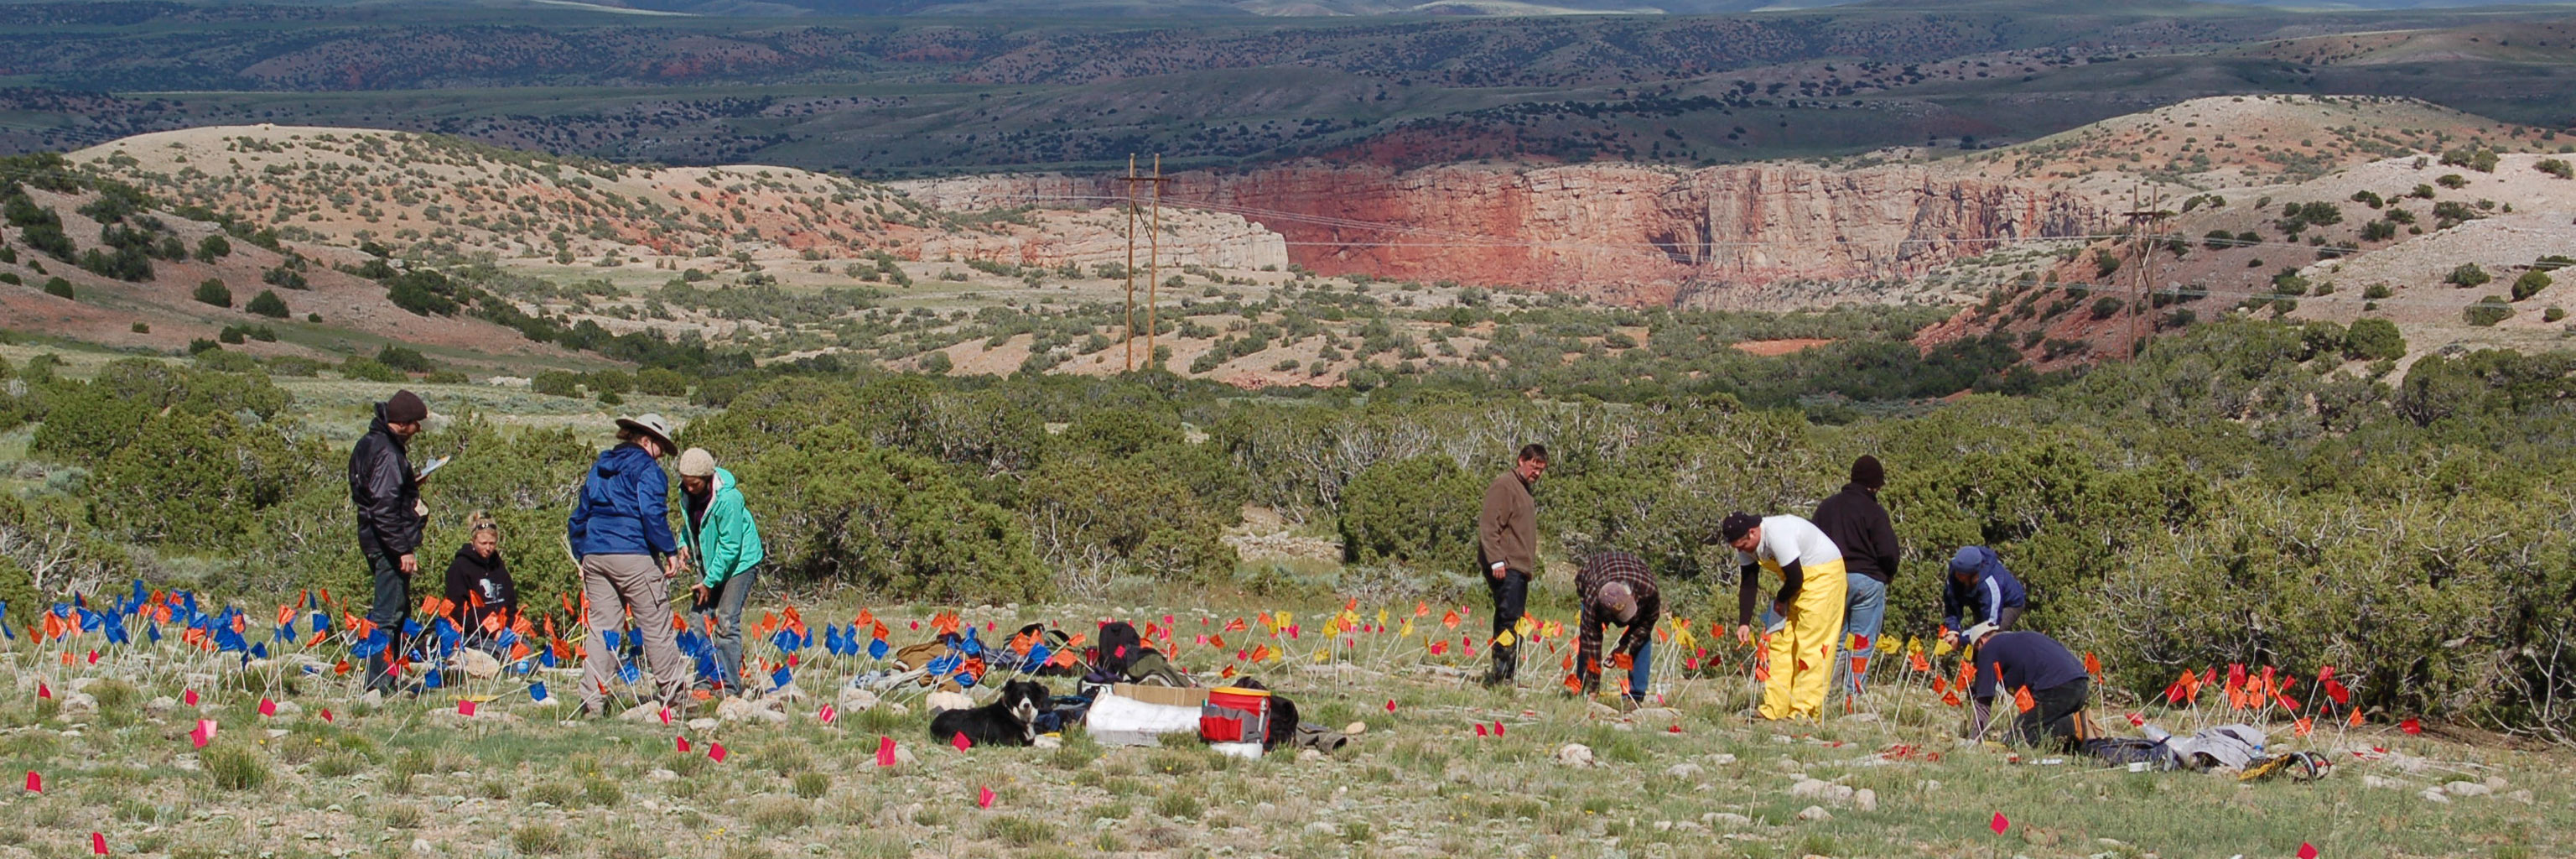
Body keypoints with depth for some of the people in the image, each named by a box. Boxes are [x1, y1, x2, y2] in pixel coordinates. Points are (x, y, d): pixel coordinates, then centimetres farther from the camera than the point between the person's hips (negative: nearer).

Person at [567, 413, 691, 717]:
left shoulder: (599, 469, 19)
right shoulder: (646, 469, -4)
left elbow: (579, 517, 21)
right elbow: (652, 513, -15)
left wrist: (582, 556, 24)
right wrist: (670, 551, -11)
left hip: (594, 556, 7)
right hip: (633, 555, -7)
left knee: (601, 627, 7)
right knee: (655, 626, 0)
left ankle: (593, 699, 1)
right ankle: (673, 693, 5)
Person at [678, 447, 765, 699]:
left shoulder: (727, 499, -27)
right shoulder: (687, 493, -5)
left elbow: (730, 546, -23)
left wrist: (709, 582, -19)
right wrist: (685, 545, -4)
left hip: (739, 562, -7)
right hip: (709, 562, 7)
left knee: (727, 621, -11)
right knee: (698, 616, 0)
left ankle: (730, 683, -7)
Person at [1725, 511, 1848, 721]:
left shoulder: (1778, 536, -32)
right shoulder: (1746, 545, -5)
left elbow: (1795, 580, -26)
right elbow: (1748, 585, 0)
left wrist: (1780, 601, -7)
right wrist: (1744, 623, -8)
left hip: (1823, 573, -9)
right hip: (1797, 578, 9)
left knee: (1811, 643, -13)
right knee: (1781, 641, 4)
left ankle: (1806, 710, -13)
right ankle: (1774, 709, 5)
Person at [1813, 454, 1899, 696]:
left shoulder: (1826, 506, 10)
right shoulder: (1874, 511, -7)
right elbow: (1887, 552, -11)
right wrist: (1888, 574, 8)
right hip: (1867, 580, -5)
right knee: (1863, 642, 1)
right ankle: (1853, 692, -4)